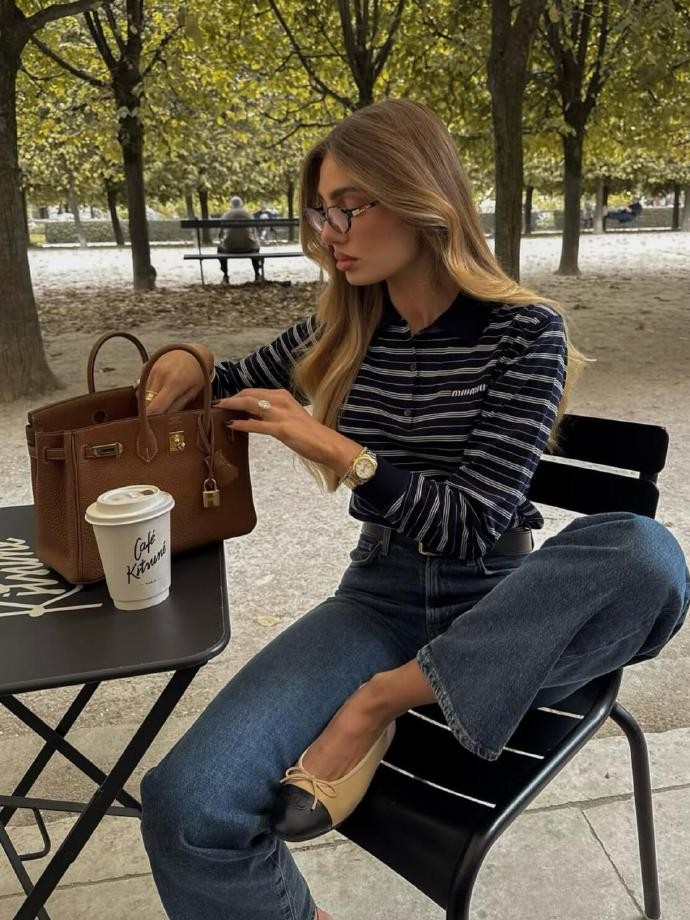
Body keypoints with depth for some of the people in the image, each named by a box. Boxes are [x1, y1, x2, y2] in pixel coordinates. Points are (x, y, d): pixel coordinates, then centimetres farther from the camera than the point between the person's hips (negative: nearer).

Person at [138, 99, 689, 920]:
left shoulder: (525, 331, -9)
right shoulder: (341, 329, 3)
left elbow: (478, 524, -15)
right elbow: (243, 388, 21)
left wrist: (340, 453, -23)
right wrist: (196, 364, -1)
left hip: (493, 610, -1)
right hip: (380, 599, 2)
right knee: (184, 801, -23)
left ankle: (379, 703, -18)